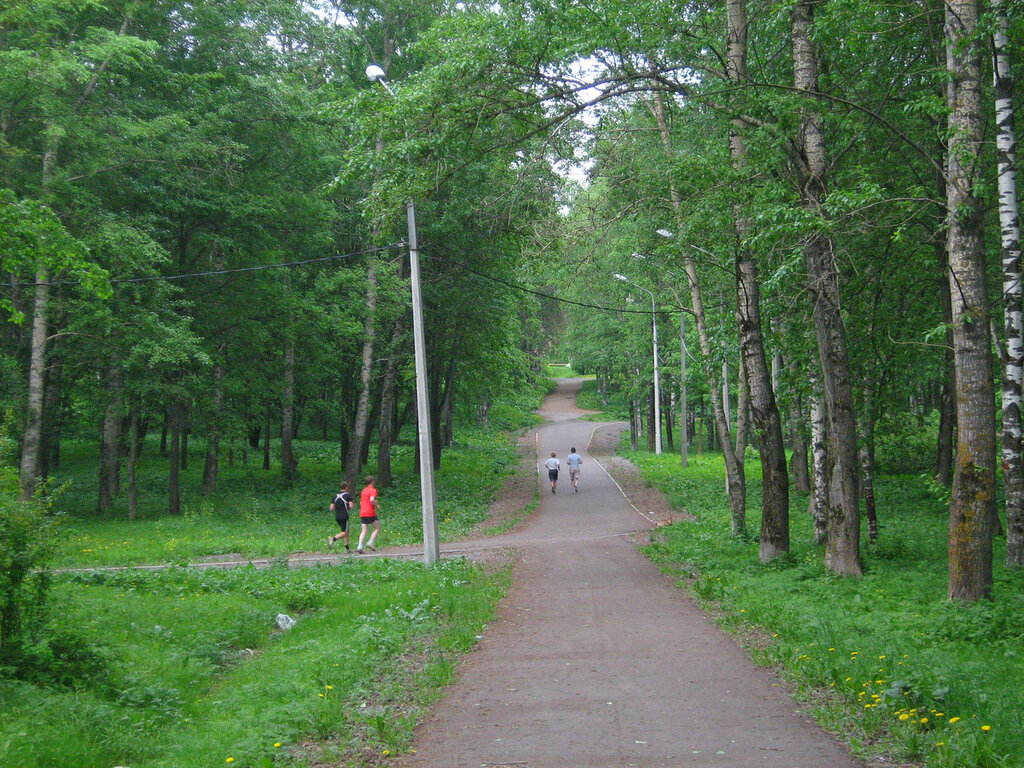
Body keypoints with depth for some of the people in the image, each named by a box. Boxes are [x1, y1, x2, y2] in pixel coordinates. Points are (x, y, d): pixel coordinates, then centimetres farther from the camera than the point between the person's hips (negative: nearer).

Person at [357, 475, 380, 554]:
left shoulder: (363, 490, 19)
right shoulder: (373, 490, -5)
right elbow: (372, 499, -23)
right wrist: (376, 506, -6)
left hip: (362, 513, 7)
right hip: (370, 513, -7)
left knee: (364, 530, 5)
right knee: (377, 528, 5)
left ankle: (359, 546, -12)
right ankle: (370, 542, -11)